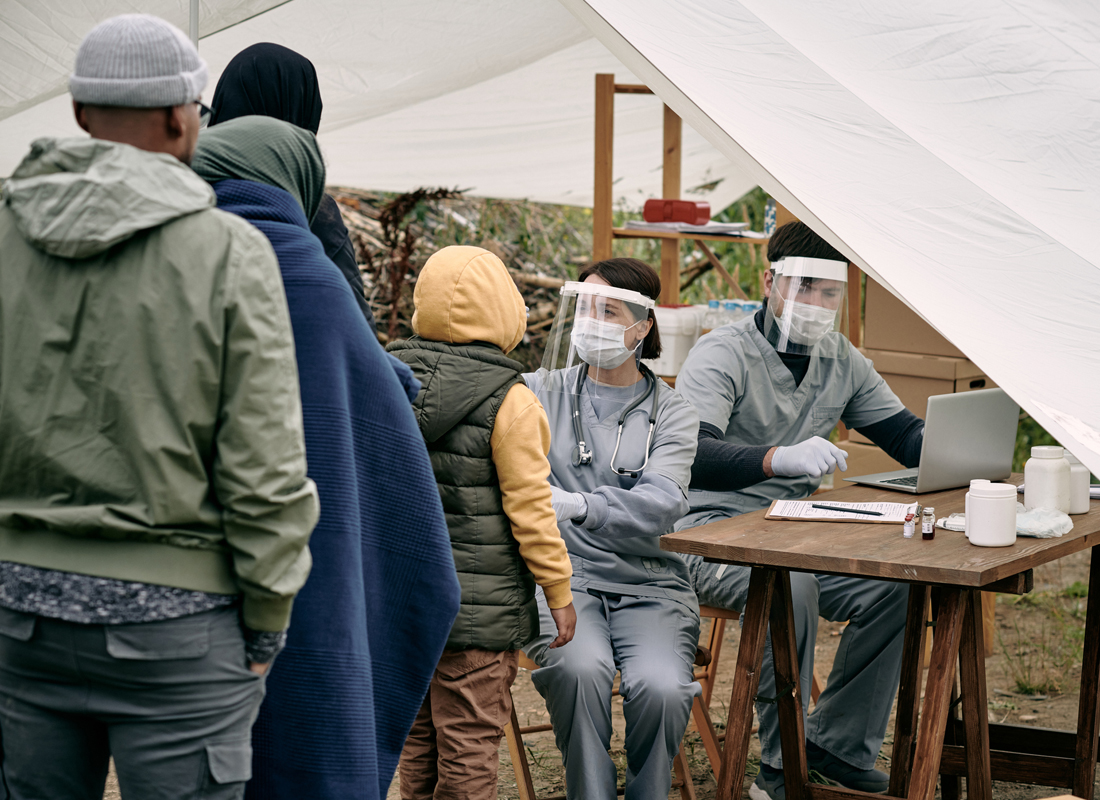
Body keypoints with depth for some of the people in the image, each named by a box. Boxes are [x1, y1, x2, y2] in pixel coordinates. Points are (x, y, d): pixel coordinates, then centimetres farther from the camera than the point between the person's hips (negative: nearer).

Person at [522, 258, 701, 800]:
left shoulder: (671, 415, 6)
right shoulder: (541, 393, 10)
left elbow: (660, 503, -13)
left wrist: (578, 505, -31)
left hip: (647, 582, 0)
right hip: (562, 573, 0)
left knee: (661, 686, -28)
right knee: (580, 667, -32)